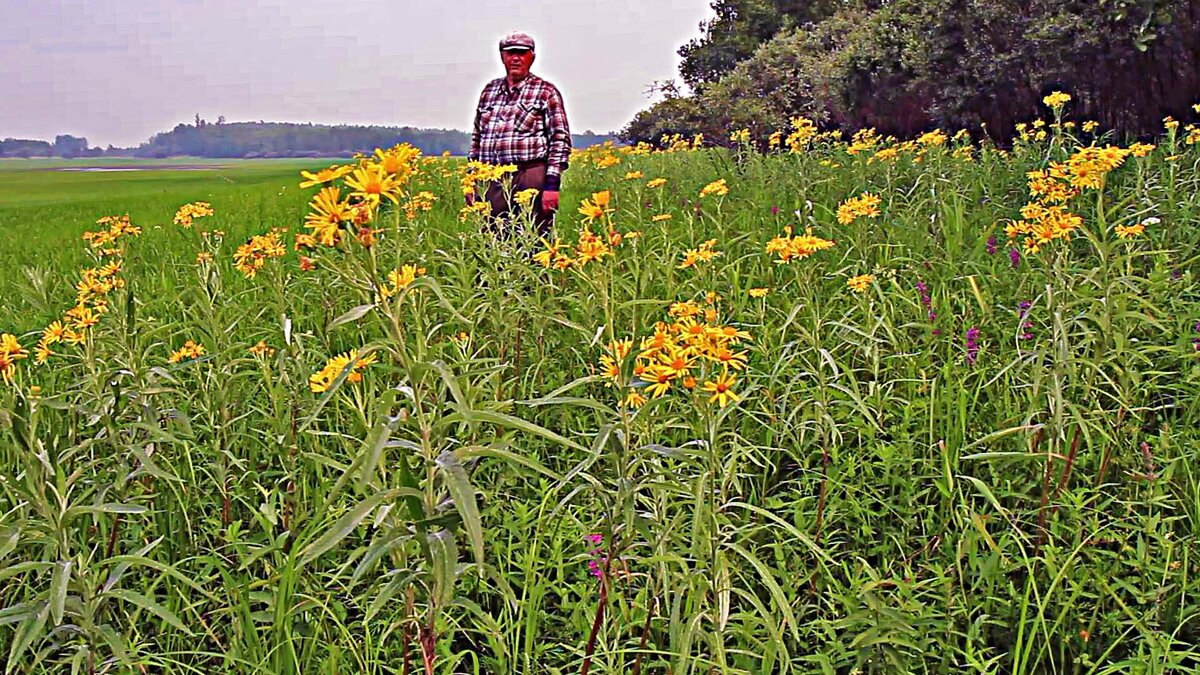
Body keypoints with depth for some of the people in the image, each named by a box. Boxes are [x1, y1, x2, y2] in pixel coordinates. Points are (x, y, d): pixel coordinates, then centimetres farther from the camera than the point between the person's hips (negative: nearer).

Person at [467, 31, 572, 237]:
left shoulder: (546, 92, 4)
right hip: (491, 181, 4)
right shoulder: (489, 91, 18)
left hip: (531, 180, -4)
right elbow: (476, 137, 22)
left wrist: (552, 184, -11)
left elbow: (561, 140, -2)